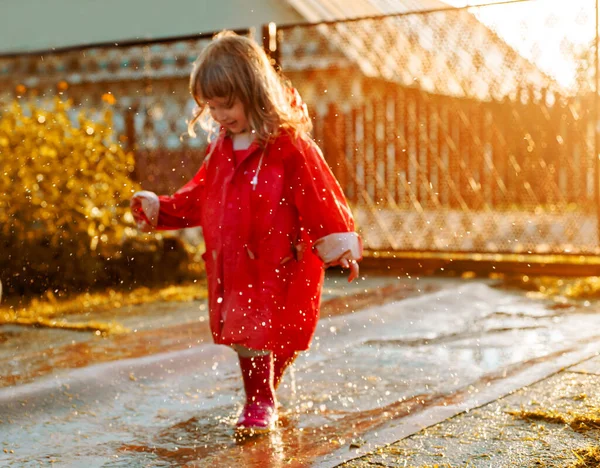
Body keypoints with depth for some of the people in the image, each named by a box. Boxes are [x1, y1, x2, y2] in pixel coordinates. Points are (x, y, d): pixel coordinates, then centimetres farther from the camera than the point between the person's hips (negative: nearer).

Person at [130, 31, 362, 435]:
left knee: (275, 336, 3)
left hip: (281, 262, -5)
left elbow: (321, 196, -13)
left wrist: (339, 245, -13)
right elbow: (200, 196, 16)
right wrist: (161, 209, 7)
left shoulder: (290, 146, -13)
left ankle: (263, 404, 27)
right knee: (243, 333, 8)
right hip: (232, 264, 6)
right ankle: (258, 400, 25)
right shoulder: (222, 146, 8)